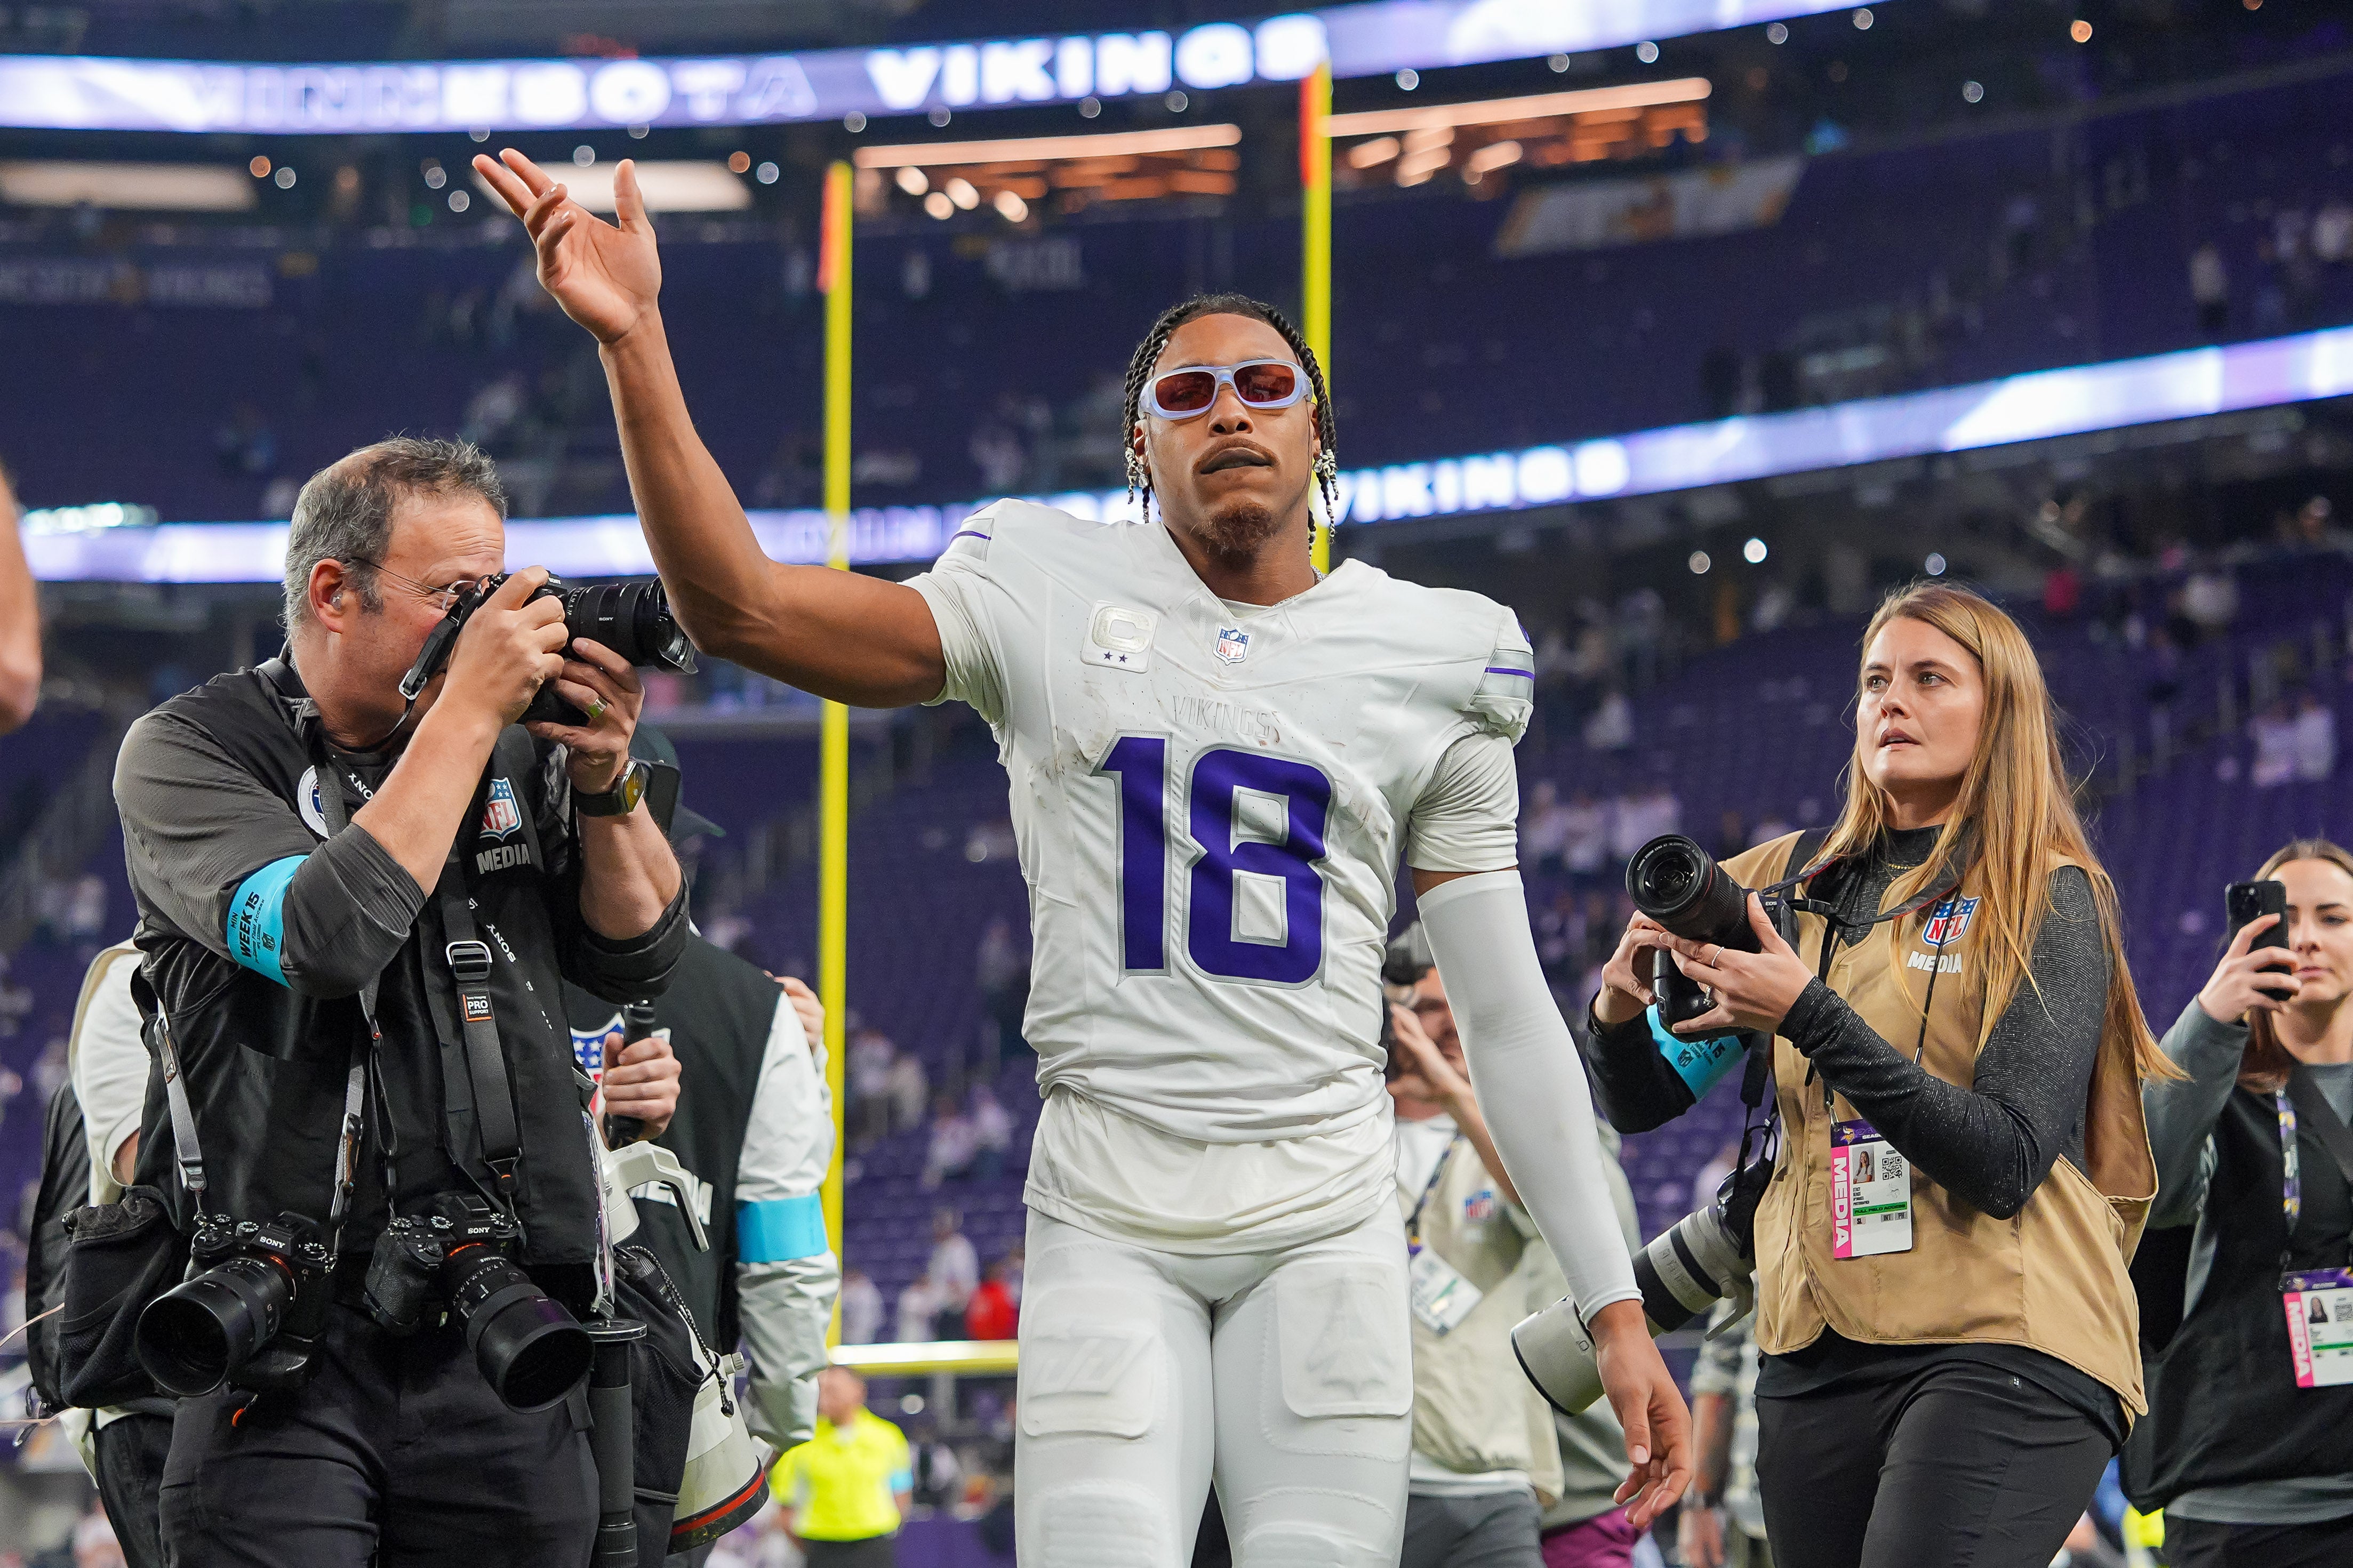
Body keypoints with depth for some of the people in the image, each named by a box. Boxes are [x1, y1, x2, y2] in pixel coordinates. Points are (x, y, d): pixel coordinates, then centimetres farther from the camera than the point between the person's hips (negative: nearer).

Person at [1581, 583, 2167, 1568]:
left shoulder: (2048, 899, 0)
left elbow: (2007, 1163, -12)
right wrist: (1620, 1013, -9)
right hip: (1815, 1357, 5)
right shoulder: (1795, 886, 13)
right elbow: (1640, 1105, 14)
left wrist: (1811, 1016, -17)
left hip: (2005, 1348, -5)